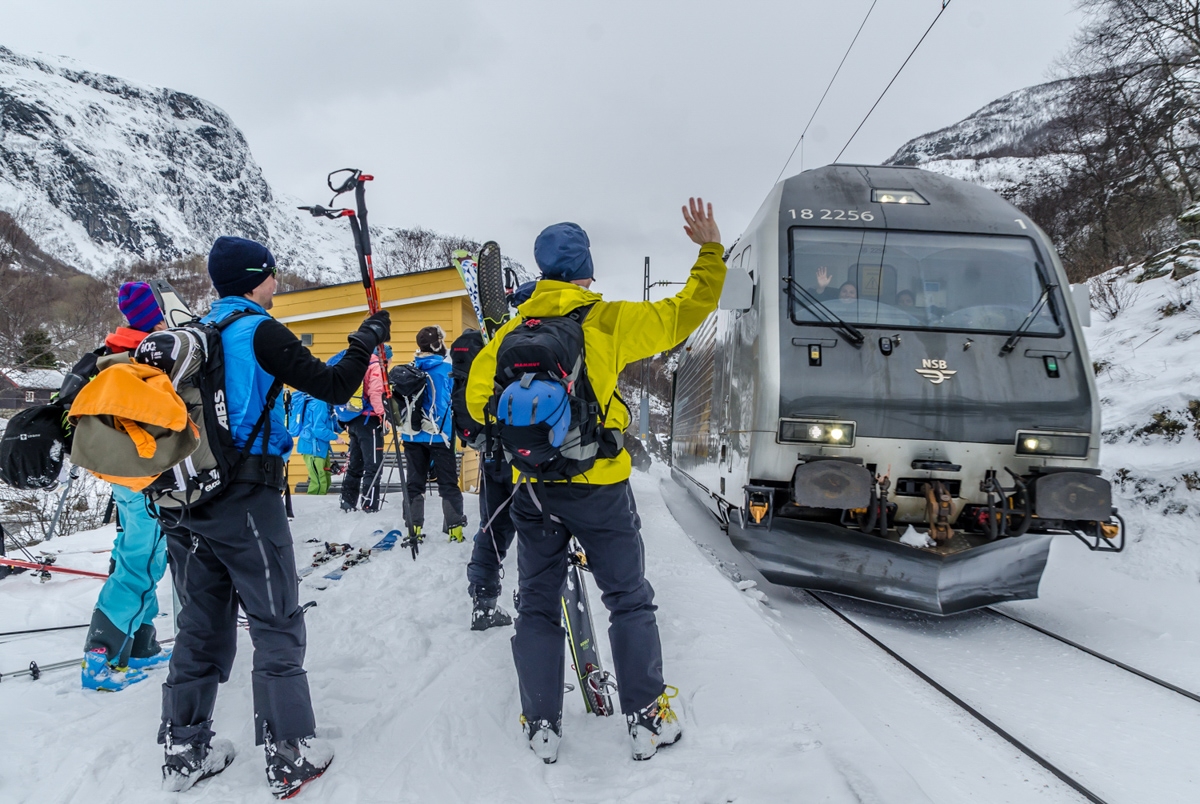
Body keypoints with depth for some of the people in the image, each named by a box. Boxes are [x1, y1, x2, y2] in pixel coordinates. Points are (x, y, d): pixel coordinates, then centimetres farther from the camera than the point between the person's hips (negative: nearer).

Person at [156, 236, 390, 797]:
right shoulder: (259, 331, -8)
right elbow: (332, 387, -11)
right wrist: (365, 343, 3)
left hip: (182, 500, 7)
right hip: (244, 499, -7)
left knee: (201, 623, 15)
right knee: (276, 623, 2)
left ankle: (185, 750, 23)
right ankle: (288, 756, 7)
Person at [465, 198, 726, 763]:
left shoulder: (513, 330, 5)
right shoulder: (610, 321, -5)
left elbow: (479, 399, 8)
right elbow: (683, 315, 1)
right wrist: (709, 250, 12)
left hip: (534, 487, 3)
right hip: (599, 487, -2)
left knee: (537, 605, 14)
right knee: (629, 600, 11)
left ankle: (541, 726, 17)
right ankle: (646, 719, 15)